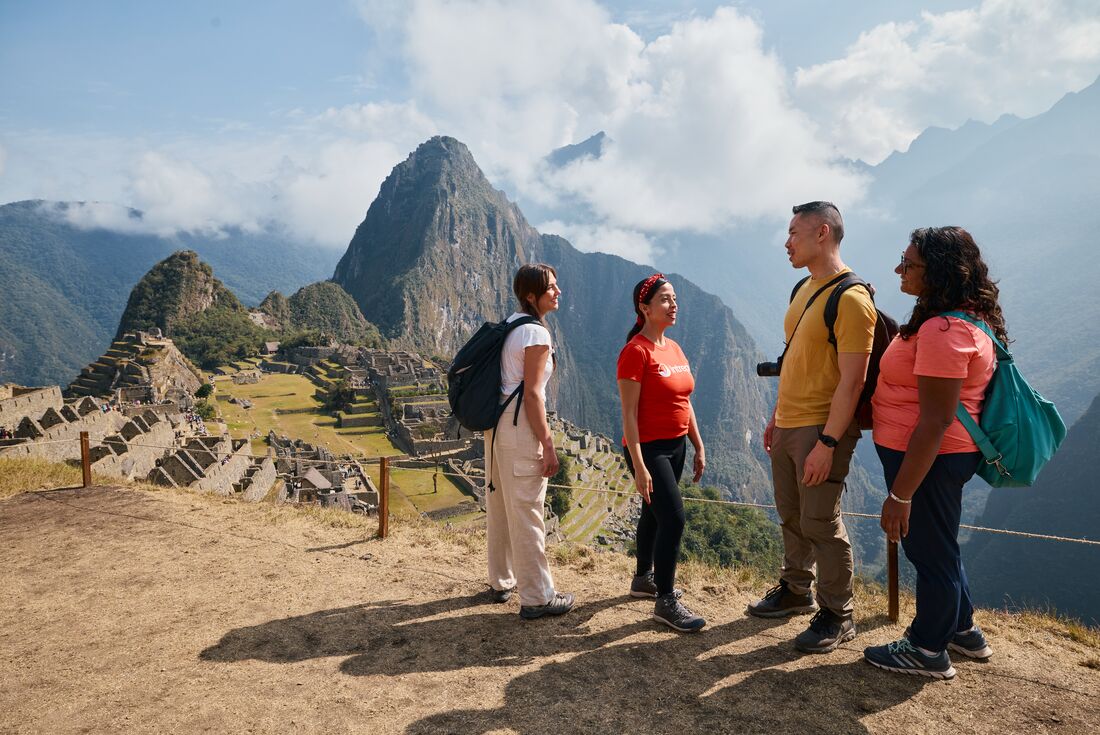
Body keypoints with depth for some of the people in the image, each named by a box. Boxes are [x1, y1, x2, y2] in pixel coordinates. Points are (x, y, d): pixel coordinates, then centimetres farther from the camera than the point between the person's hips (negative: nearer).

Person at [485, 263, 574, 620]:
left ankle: (502, 582, 34)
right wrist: (548, 446, -14)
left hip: (495, 426, 10)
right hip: (520, 429, -9)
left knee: (499, 508, 18)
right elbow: (532, 394, -17)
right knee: (526, 514, -1)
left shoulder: (510, 323, 12)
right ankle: (537, 598, 11)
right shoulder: (537, 333, -14)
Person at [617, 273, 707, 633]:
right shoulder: (636, 351, -16)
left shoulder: (674, 348, 9)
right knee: (674, 517, -11)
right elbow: (628, 414, -18)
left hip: (676, 445, 8)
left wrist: (699, 447, 13)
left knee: (654, 513, 19)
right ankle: (666, 602, 1)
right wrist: (638, 466, -21)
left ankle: (643, 578, 35)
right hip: (649, 448, -8)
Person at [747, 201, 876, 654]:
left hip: (822, 429, -9)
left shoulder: (850, 299, -17)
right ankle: (795, 591, 35)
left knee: (820, 524, 0)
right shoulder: (803, 290, 12)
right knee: (792, 517, 18)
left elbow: (852, 381, -20)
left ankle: (837, 616, 16)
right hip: (788, 425, 9)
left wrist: (827, 442, -23)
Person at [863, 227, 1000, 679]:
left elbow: (935, 422, -28)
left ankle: (928, 651, 26)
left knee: (929, 549, 7)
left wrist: (900, 494, -25)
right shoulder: (969, 317, 7)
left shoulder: (944, 330, -26)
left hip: (929, 458, -10)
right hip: (947, 453, 10)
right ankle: (962, 631, 43)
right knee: (937, 545, 25)